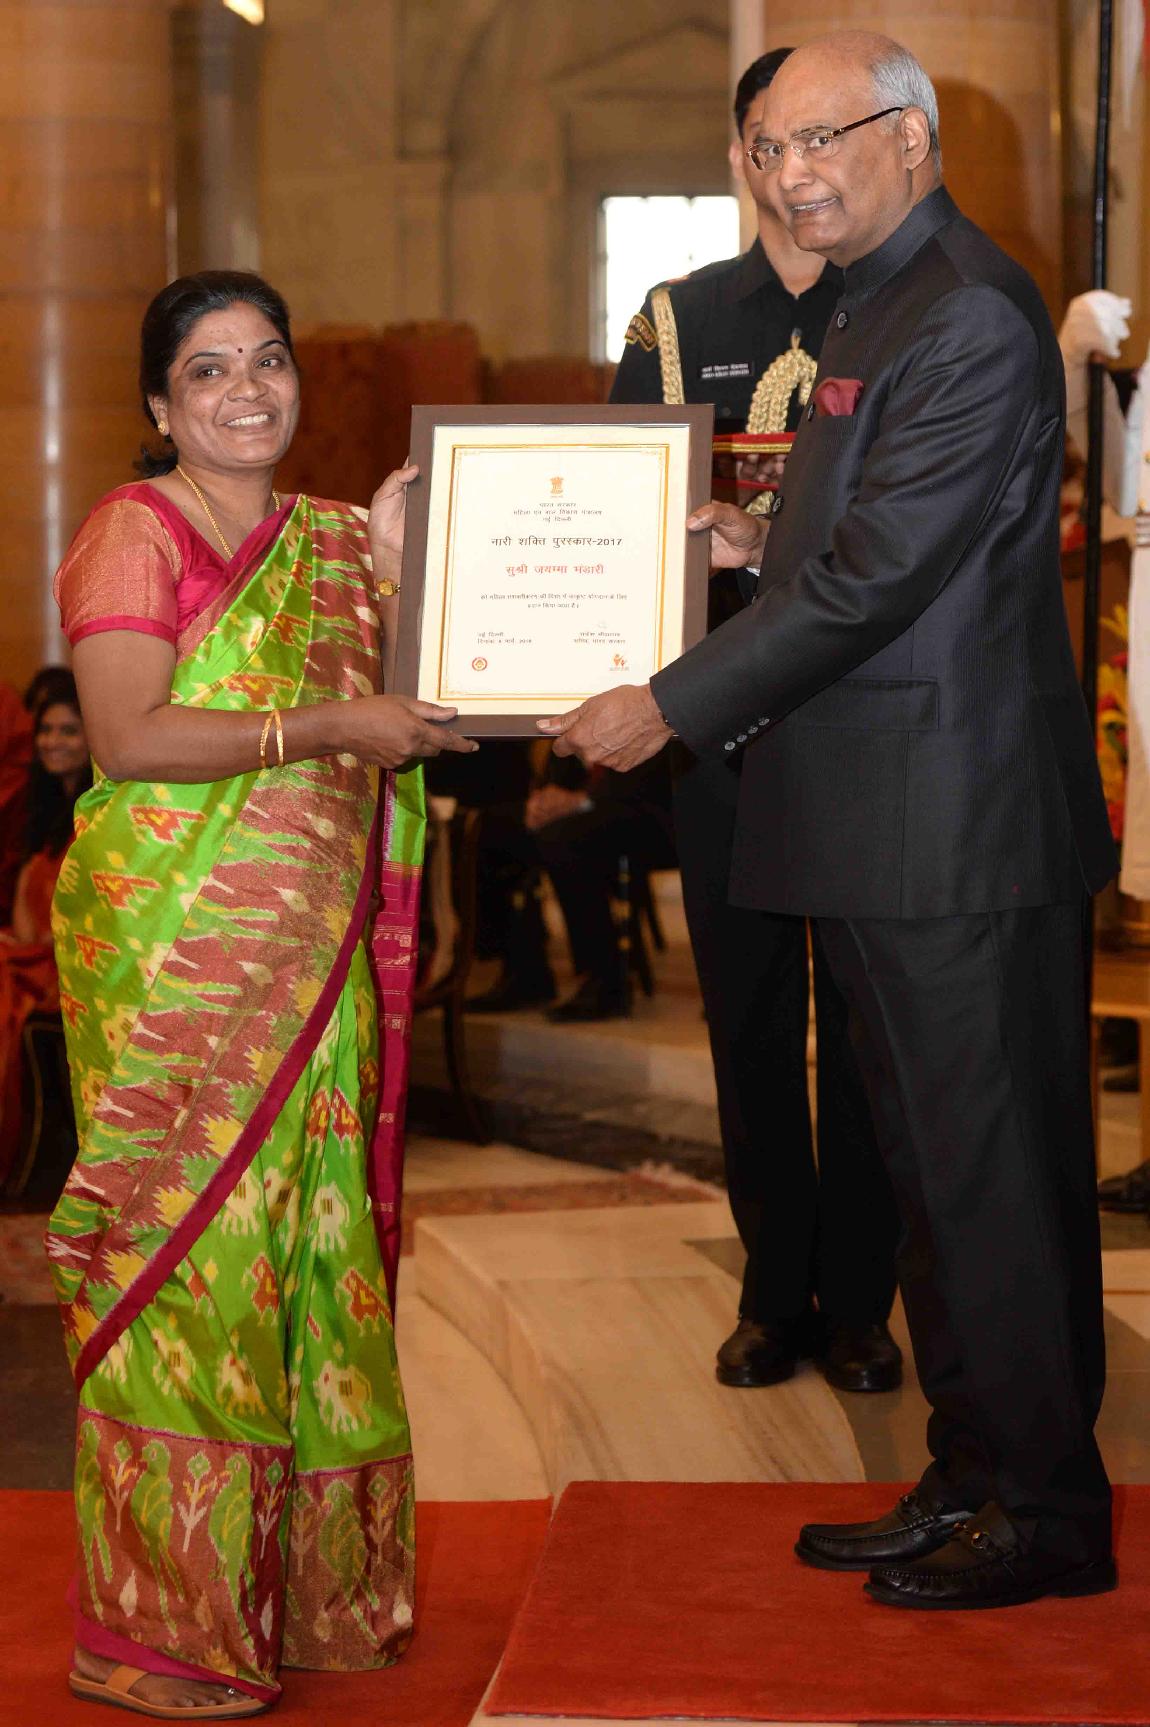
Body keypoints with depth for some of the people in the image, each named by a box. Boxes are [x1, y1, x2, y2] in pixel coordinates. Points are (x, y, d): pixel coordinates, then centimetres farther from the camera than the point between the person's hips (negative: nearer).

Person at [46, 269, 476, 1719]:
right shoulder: (134, 530, -3)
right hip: (173, 947, -6)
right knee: (186, 1248, -5)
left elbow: (403, 709, 14)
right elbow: (129, 737, -14)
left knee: (314, 1244, 7)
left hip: (315, 950, 7)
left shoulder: (326, 540, 17)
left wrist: (392, 570, 4)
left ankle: (304, 1583, 18)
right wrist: (326, 727, -17)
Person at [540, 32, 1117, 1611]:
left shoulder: (972, 318, -16)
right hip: (897, 830, 10)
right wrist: (768, 544, 8)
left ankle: (1050, 1510, 12)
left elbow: (880, 572, -21)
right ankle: (971, 1481, 27)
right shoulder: (880, 305, 17)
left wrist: (673, 707, -17)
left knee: (990, 1173, -1)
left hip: (958, 832, -10)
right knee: (938, 1168, 16)